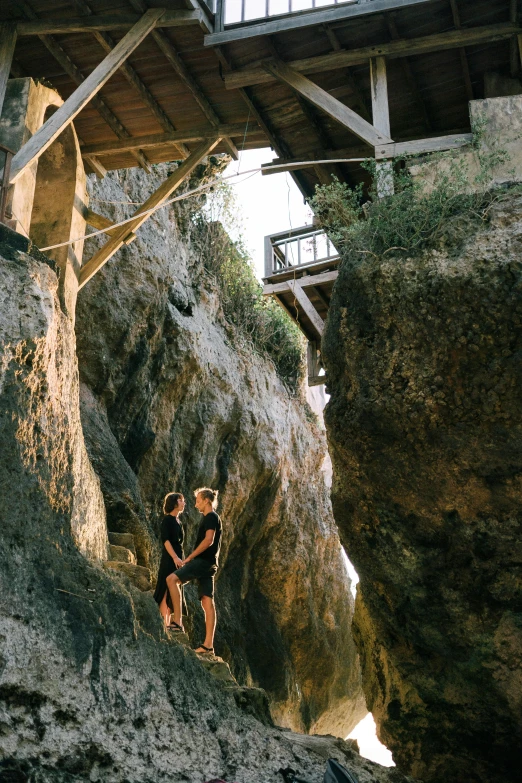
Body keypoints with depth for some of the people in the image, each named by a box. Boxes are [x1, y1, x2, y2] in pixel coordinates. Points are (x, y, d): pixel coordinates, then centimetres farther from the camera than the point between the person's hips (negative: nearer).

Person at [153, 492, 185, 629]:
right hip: (169, 559, -9)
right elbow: (165, 539, -17)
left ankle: (168, 623, 12)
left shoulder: (177, 521, 17)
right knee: (167, 591, -8)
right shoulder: (167, 519, -8)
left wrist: (180, 558, 14)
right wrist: (175, 557, -23)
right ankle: (164, 623, -8)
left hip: (177, 559, 9)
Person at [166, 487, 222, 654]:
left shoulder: (211, 517, -7)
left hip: (203, 561, -10)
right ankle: (208, 645, 1)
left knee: (171, 579, -17)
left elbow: (208, 540, -19)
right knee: (207, 602, 4)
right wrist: (193, 558, 21)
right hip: (207, 563, 10)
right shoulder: (212, 519, 23)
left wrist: (190, 557, -15)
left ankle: (177, 622, -18)